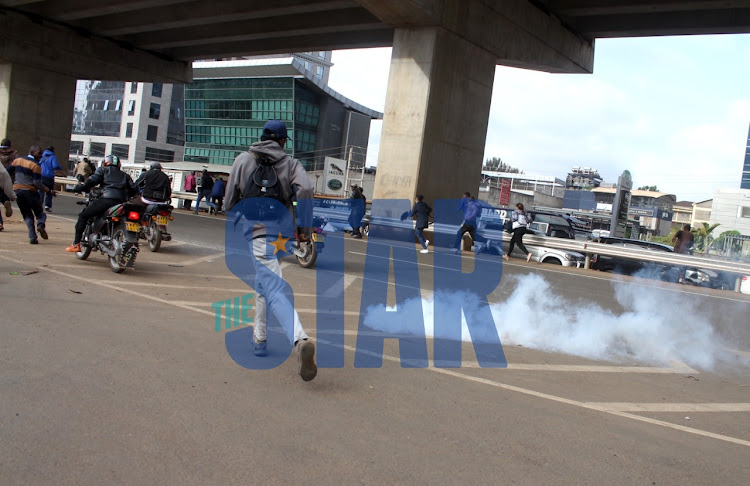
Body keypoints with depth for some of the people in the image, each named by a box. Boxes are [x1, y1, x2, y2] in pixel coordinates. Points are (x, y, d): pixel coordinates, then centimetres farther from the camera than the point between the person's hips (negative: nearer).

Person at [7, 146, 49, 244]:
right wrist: (46, 189, -4)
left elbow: (7, 172, 11)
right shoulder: (35, 165, -10)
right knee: (39, 212, 11)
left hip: (17, 191, 4)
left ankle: (32, 237, -4)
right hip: (30, 191, -4)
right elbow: (37, 182, -15)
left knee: (27, 215, 10)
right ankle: (41, 224, -22)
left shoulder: (17, 160, 8)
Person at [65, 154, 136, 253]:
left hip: (107, 199, -4)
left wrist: (79, 188, 16)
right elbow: (133, 190, 20)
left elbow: (92, 181, 3)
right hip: (121, 202, 4)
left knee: (83, 216, 9)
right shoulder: (125, 175, 30)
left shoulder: (103, 170, 18)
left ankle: (76, 244, 3)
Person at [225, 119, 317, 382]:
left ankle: (300, 339, -36)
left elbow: (230, 200, 6)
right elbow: (305, 189, -14)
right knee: (262, 284, 25)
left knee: (275, 291, -15)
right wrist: (305, 228, -9)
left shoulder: (243, 160, 6)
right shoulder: (290, 163, 6)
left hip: (255, 234, -3)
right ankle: (259, 339, 32)